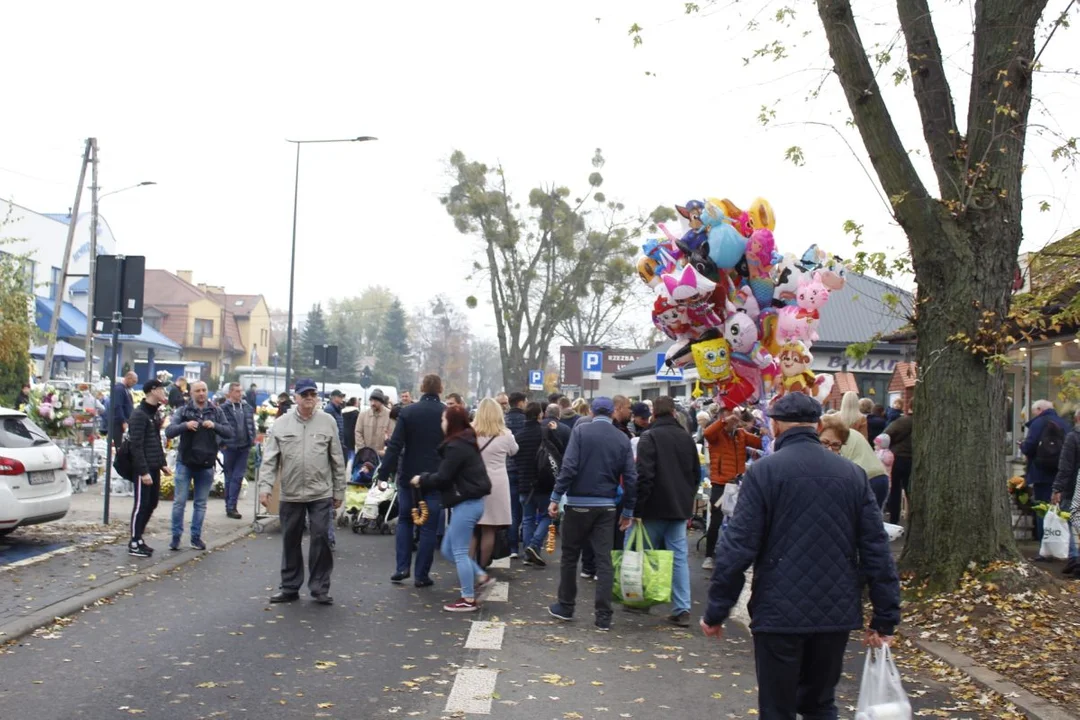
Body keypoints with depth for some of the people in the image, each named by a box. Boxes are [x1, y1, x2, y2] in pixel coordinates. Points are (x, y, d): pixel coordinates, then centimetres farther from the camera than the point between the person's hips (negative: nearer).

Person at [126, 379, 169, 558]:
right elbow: (136, 446, -19)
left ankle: (138, 539, 22)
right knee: (141, 505, -3)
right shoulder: (139, 414, -15)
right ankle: (134, 544, 6)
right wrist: (143, 471, -21)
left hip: (154, 467, 9)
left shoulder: (155, 413, 14)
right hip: (143, 469, -9)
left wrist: (162, 462, 14)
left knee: (151, 504, 12)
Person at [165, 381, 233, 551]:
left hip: (206, 465, 1)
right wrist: (185, 425, -24)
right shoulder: (183, 411, 1)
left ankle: (196, 537, 17)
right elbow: (169, 432, -6)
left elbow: (229, 433, -1)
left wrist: (215, 426, -19)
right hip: (185, 463, -1)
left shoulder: (216, 412, 4)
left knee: (201, 504, 8)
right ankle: (176, 537, 10)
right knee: (179, 502, 1)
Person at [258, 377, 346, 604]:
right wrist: (265, 486, -11)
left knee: (320, 539, -3)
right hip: (290, 494, 1)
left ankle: (319, 588, 7)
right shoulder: (281, 424, 1)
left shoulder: (327, 422, 0)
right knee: (291, 541, 10)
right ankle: (290, 587, 22)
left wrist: (339, 491, 4)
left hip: (321, 493, -1)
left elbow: (337, 459, 4)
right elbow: (270, 458, 0)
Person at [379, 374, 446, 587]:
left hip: (409, 476, 0)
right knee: (429, 527, 5)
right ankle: (422, 575, 5)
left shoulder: (407, 411, -5)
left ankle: (402, 567, 8)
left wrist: (384, 472, -7)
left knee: (404, 520, 17)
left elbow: (395, 445, -9)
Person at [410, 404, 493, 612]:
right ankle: (480, 576, 18)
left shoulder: (455, 446, -17)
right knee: (448, 549, 16)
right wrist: (426, 479, 9)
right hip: (470, 501, 10)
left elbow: (443, 477, -17)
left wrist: (421, 480, -2)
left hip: (466, 503, -10)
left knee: (459, 552, -2)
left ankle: (468, 600, 4)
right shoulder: (466, 442, 15)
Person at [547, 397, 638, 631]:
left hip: (579, 502, -2)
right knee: (604, 560, 4)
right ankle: (604, 616, 2)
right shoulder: (623, 439, 4)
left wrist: (556, 497, -8)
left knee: (570, 556, 12)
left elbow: (569, 466, -14)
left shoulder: (581, 430, -5)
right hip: (606, 506, 2)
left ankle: (565, 606, 21)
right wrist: (628, 511, 10)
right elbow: (631, 478, 2)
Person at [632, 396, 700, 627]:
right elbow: (696, 474, 15)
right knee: (679, 557, 3)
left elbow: (644, 475, -16)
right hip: (680, 507, 4)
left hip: (655, 507, -4)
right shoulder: (687, 438, 8)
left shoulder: (649, 437, -10)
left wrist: (637, 508, -11)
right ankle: (682, 609, -3)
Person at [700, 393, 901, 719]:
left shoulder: (764, 471, -8)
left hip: (779, 612, -4)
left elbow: (738, 547, -12)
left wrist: (716, 612, -4)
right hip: (837, 612, 4)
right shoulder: (852, 474, 4)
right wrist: (885, 618, 7)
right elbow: (876, 550, 2)